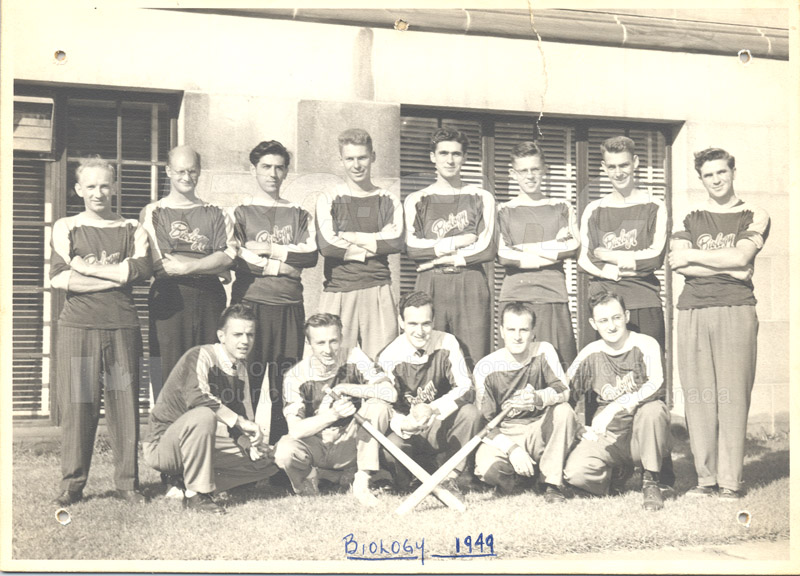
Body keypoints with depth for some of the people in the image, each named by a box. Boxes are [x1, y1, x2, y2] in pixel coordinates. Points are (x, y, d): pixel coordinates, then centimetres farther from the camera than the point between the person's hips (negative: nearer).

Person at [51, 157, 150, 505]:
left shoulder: (131, 229, 12)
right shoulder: (66, 228, 10)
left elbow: (142, 270, -7)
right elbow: (59, 278, -5)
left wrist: (88, 267, -6)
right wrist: (115, 276, -8)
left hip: (123, 326, 1)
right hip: (78, 325, -1)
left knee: (125, 404, 2)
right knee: (77, 404, -1)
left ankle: (127, 482, 10)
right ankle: (72, 484, 9)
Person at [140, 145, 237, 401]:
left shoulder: (215, 214, 18)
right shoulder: (153, 212, 10)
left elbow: (229, 256, 2)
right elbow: (157, 263, -3)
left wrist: (184, 267, -11)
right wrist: (211, 264, -6)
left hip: (210, 299, 2)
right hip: (170, 300, -2)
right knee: (168, 377, -5)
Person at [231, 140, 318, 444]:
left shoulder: (299, 214, 16)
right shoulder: (239, 213, 9)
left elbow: (311, 254, 0)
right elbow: (237, 259, -6)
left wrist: (266, 249, -6)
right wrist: (285, 263, -5)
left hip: (289, 306, 2)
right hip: (250, 304, -2)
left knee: (285, 385, 2)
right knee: (246, 383, -5)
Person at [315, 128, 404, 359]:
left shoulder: (389, 201, 12)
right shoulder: (328, 199, 8)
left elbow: (396, 242, -5)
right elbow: (327, 245, -7)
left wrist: (350, 237, -5)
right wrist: (373, 244, -3)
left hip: (378, 291, 1)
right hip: (338, 292, -1)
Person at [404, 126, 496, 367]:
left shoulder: (481, 198, 12)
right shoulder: (416, 200, 14)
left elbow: (487, 250, 1)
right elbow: (413, 248, 0)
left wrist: (438, 256, -2)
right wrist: (457, 242, -4)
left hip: (471, 286, 0)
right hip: (430, 286, 0)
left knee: (474, 363, -5)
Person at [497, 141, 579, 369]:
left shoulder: (561, 207, 15)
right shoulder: (505, 211, 11)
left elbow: (572, 247, 0)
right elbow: (502, 256, -3)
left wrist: (525, 249, -3)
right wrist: (551, 252, -3)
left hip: (553, 293, 1)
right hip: (514, 294, 0)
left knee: (560, 363, -5)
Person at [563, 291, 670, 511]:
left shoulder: (645, 345, -7)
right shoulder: (591, 354, 2)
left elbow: (655, 383, -25)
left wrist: (615, 408, -35)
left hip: (643, 435, -2)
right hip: (607, 436, 2)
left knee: (654, 409, -36)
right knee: (575, 473, -24)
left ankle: (650, 480, -13)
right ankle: (614, 473, 13)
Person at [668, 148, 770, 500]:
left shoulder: (754, 217, 12)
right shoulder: (690, 220, 18)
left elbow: (741, 256, -5)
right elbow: (678, 264, 3)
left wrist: (693, 256, 1)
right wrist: (726, 267, -4)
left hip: (735, 310, -2)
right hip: (692, 311, 2)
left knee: (733, 394, -6)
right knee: (698, 395, -2)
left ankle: (731, 479, -1)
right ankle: (705, 477, 4)